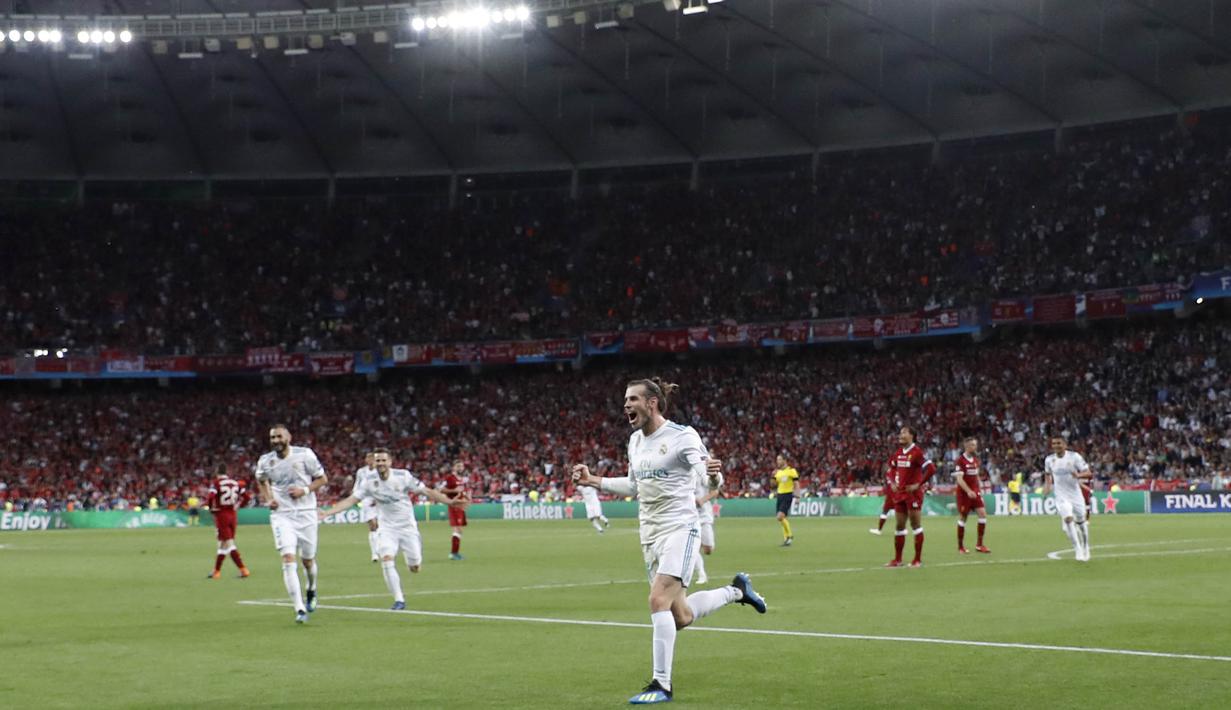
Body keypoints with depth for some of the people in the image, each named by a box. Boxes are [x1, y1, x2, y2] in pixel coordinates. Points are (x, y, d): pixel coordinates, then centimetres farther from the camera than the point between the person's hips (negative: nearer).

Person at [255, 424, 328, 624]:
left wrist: (305, 490, -14)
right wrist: (268, 499, 3)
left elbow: (322, 479, 2)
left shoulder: (305, 455, -7)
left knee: (308, 560, 11)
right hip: (282, 515, 0)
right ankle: (300, 610, -17)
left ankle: (311, 591, 46)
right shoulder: (265, 461, -1)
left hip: (306, 513, 0)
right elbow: (261, 480, 21)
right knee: (288, 560, -16)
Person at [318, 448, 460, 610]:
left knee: (414, 568, 1)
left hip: (408, 526, -1)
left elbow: (427, 492, -10)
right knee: (387, 560, -21)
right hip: (387, 528, 1)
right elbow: (350, 500, -8)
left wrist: (449, 501, -18)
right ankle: (399, 600, -10)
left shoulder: (403, 476, -14)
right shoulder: (368, 481, -9)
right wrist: (326, 513, -16)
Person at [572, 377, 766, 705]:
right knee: (681, 616, 9)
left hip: (679, 528, -8)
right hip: (650, 535, 8)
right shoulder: (635, 441, 11)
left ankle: (661, 685, -13)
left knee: (659, 600, -21)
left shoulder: (682, 436, -11)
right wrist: (593, 481, 17)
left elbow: (711, 479, -14)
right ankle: (737, 590, 36)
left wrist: (713, 475, -37)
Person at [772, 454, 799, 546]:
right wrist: (773, 476, -3)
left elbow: (796, 484, -6)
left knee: (780, 517, -18)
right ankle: (786, 539, 14)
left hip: (787, 495, -7)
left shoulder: (791, 470, -7)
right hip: (780, 495, 7)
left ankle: (789, 535, -4)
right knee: (782, 518, 7)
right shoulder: (778, 472, 13)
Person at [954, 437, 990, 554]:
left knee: (983, 514, -7)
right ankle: (961, 547, 12)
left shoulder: (975, 460, 10)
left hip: (975, 492, 6)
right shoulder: (960, 460, -11)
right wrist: (968, 491, -28)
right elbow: (959, 479, -18)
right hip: (964, 493, -6)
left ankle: (979, 544, 0)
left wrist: (980, 489, 14)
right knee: (962, 518, 1)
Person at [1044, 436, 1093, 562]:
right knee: (1068, 519, -21)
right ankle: (1078, 550, -15)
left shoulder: (1074, 457, -10)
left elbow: (1088, 473, -10)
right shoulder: (1049, 460, -1)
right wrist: (1048, 485, 4)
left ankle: (1085, 547, 35)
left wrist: (1078, 475, -30)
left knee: (1081, 521, 11)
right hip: (1061, 496, 0)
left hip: (1075, 494, 0)